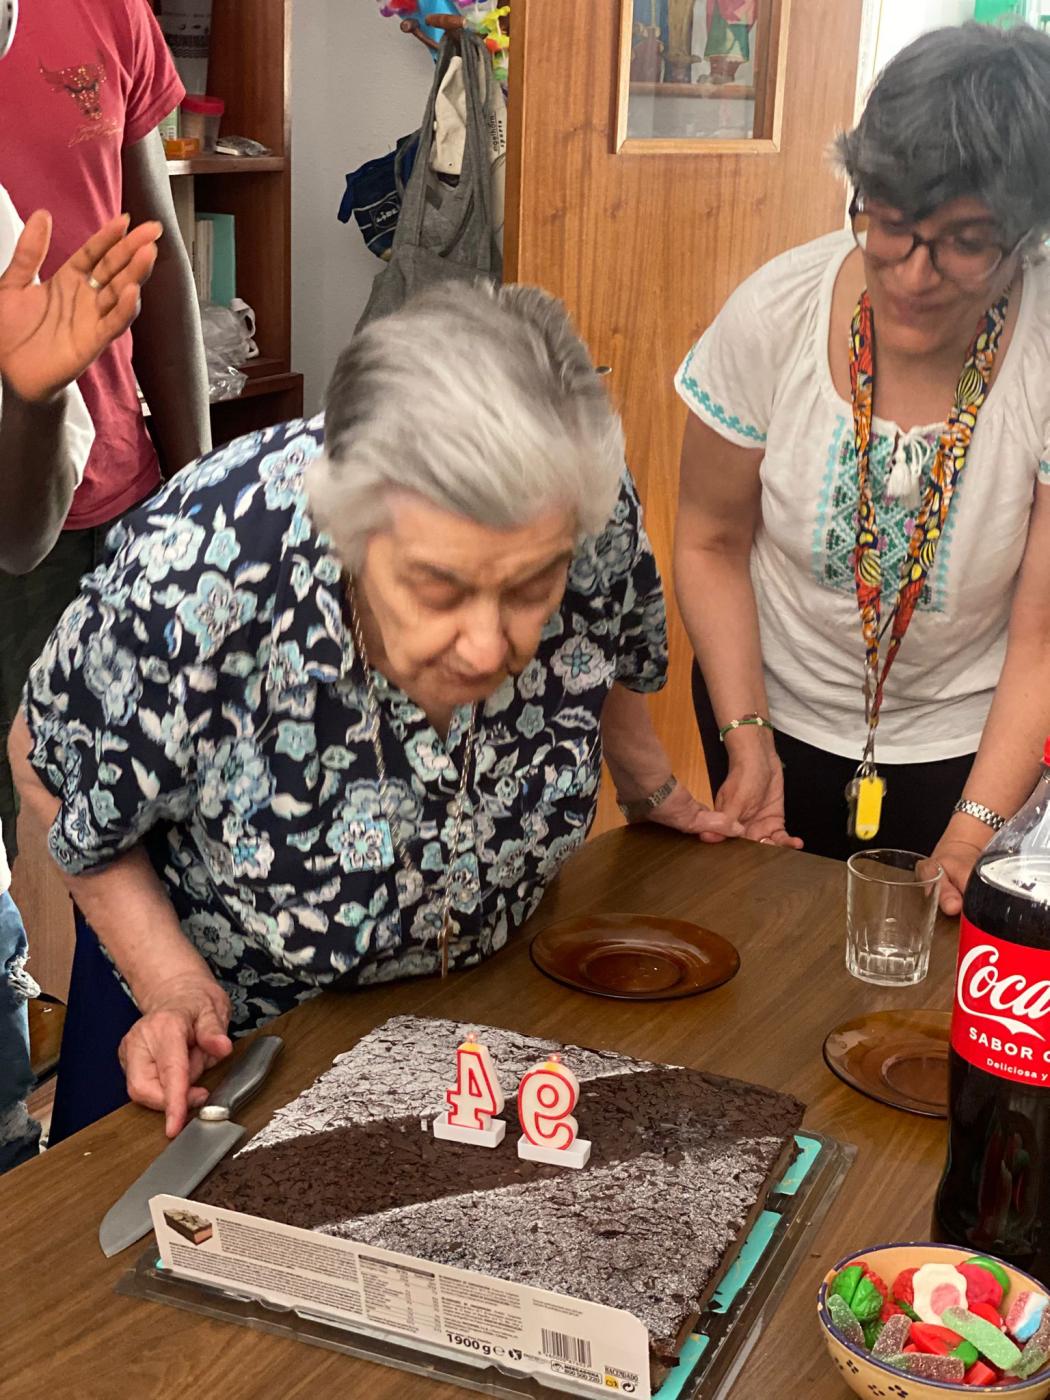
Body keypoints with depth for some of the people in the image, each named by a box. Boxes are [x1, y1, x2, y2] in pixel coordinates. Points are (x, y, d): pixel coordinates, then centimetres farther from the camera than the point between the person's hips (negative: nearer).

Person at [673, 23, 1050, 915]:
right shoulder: (774, 315, -21)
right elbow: (712, 545, -7)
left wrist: (973, 834, -25)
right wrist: (747, 740, -15)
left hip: (964, 743, -1)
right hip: (775, 713, 1)